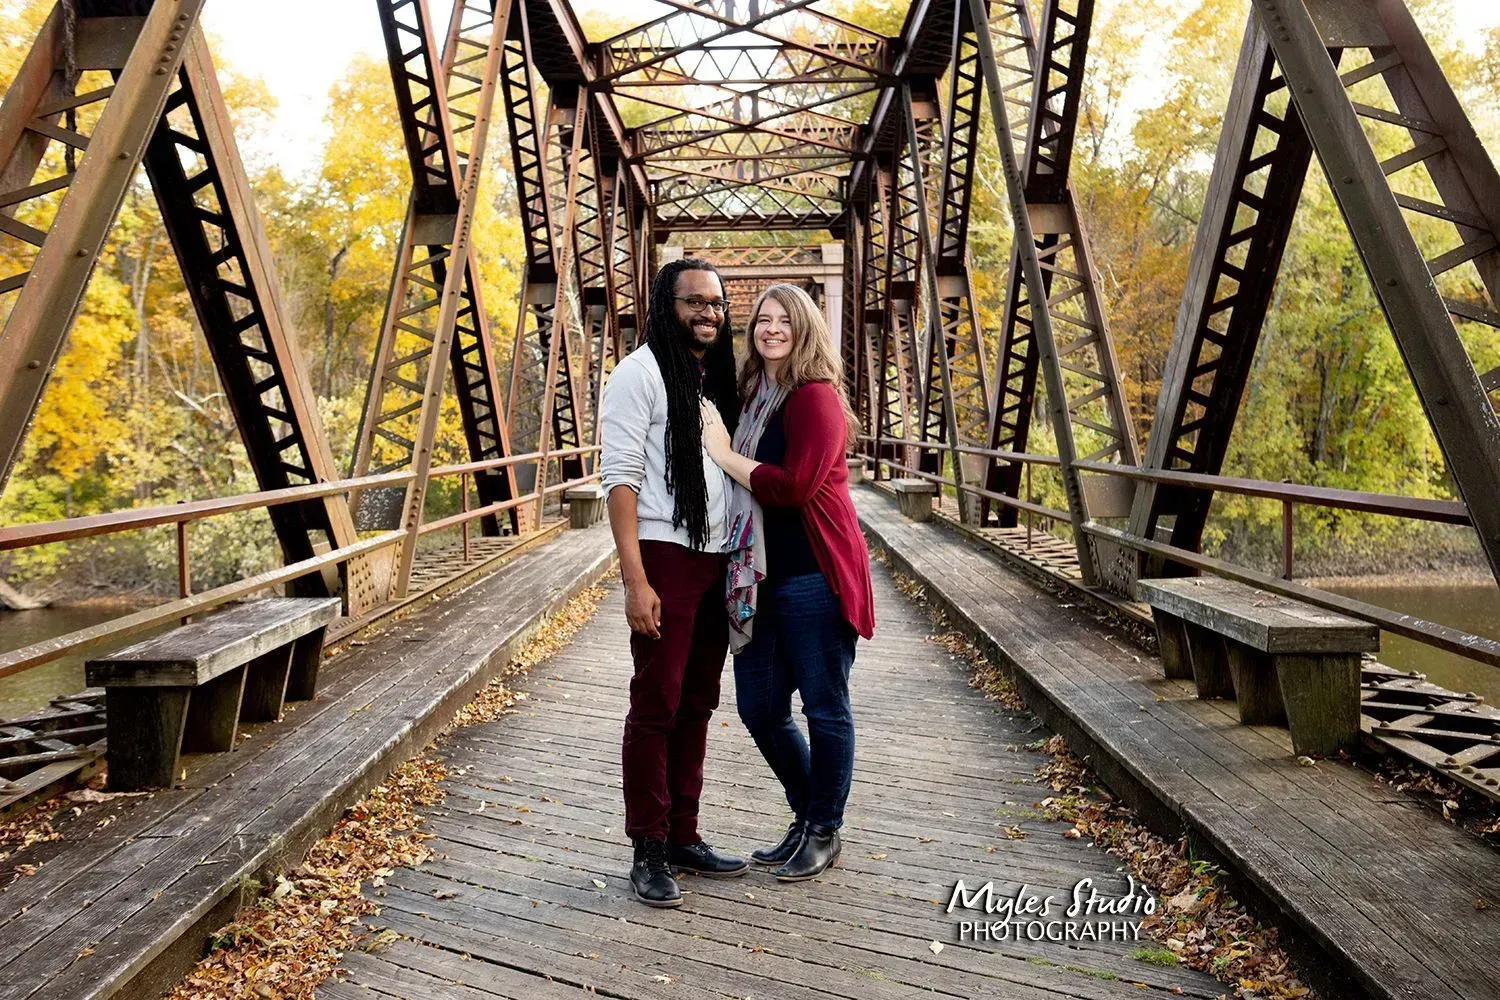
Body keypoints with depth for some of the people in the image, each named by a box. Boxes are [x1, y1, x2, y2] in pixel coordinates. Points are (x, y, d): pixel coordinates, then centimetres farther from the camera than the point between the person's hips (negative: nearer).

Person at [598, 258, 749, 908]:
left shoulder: (716, 378, 17)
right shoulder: (641, 371, -4)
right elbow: (619, 476, -11)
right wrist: (634, 579, -19)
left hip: (717, 561, 7)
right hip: (665, 558, -7)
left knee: (697, 705, 12)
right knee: (656, 706, -1)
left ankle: (684, 837, 23)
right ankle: (649, 852, 11)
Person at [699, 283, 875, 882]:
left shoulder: (816, 396, -10)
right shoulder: (751, 397, 14)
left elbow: (794, 487, -19)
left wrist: (724, 454, -11)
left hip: (812, 578, -8)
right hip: (757, 577, 8)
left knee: (824, 708, 5)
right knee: (759, 708, 13)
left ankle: (824, 833, 24)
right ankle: (807, 816, 34)